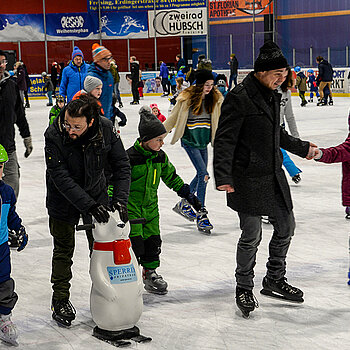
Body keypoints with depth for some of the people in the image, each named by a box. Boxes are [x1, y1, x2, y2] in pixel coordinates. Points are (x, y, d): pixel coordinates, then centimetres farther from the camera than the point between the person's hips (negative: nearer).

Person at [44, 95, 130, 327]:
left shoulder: (106, 130, -22)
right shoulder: (54, 136, -29)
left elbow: (121, 166, -14)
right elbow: (61, 178, -31)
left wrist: (120, 199, -26)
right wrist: (90, 205, -37)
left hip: (97, 195, 2)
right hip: (63, 201, -2)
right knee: (64, 250, 9)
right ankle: (60, 299, 27)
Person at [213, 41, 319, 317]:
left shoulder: (272, 95, 11)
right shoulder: (239, 98, -15)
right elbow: (224, 140, -18)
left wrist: (302, 148, 34)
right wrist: (223, 176, -26)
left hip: (274, 175, 9)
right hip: (248, 180, -8)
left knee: (286, 227, 15)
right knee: (251, 236, -2)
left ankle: (275, 281, 34)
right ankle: (244, 289, 19)